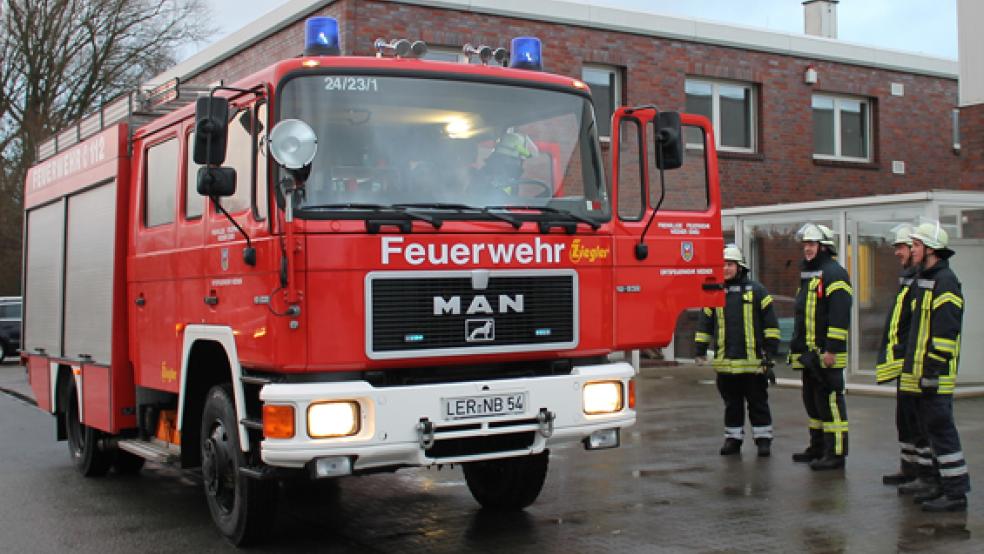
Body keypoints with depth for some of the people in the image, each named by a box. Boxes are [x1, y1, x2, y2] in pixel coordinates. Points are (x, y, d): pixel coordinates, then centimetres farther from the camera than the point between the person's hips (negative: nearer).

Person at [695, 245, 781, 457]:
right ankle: (733, 438, 19)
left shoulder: (756, 291, 1)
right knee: (731, 404, 10)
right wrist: (700, 350, 8)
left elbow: (770, 323, 2)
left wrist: (770, 350, -4)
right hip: (725, 360, 3)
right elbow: (704, 324, 15)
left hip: (753, 360, -3)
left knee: (758, 403, 5)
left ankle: (763, 439, 13)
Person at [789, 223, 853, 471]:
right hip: (809, 354, 10)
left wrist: (831, 349, -23)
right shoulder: (808, 274, 19)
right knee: (812, 400, 16)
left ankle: (836, 453, -3)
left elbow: (840, 316, -20)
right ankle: (818, 447, 27)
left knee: (829, 402, -8)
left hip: (827, 354, -10)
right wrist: (797, 347, 24)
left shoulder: (834, 274, -12)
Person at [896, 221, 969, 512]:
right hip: (920, 372, 10)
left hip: (935, 373, -10)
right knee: (931, 427, 15)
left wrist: (933, 369, -23)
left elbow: (946, 331, -21)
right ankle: (942, 482, 24)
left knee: (940, 428, -8)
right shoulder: (924, 280, 18)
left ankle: (956, 493, -4)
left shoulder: (944, 281, -14)